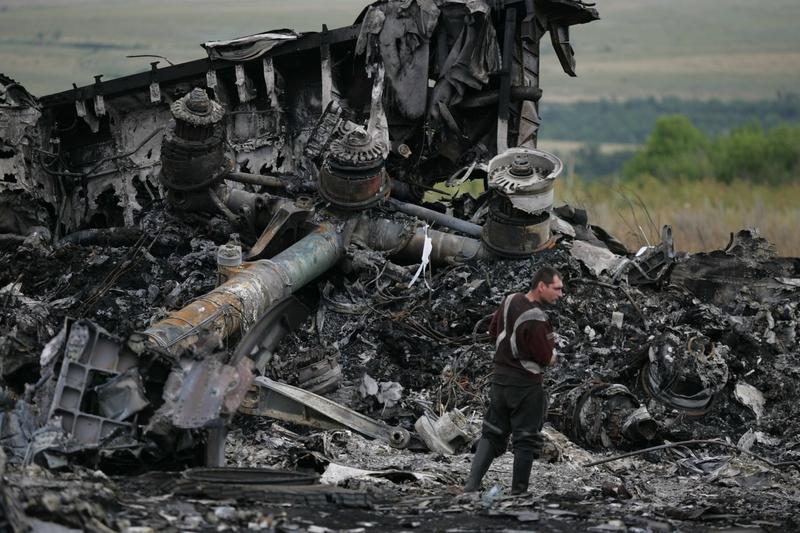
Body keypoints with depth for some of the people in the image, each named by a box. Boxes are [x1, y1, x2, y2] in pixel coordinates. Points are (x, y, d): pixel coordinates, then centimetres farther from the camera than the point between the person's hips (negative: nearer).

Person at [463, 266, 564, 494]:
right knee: (526, 440, 5)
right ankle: (518, 492, 8)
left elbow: (494, 330, 17)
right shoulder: (535, 319, -24)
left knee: (493, 433, 13)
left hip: (500, 378, 7)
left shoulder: (510, 300, 1)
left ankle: (471, 485, 3)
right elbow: (548, 359, -19)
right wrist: (551, 352, 3)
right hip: (525, 384, -7)